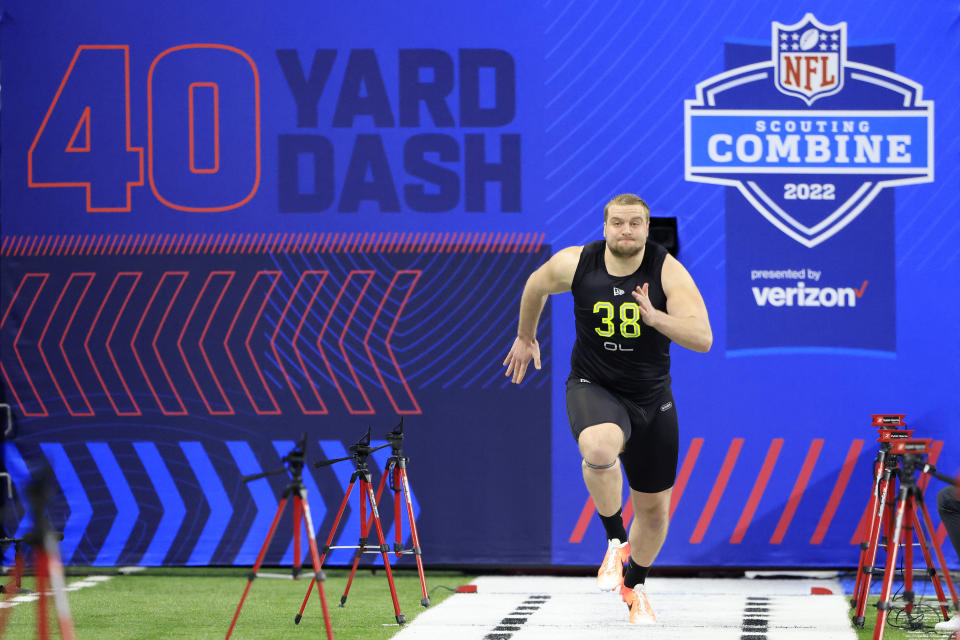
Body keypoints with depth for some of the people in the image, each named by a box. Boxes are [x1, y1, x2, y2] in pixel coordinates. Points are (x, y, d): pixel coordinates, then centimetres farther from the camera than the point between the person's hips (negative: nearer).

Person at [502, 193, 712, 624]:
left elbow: (703, 339, -22)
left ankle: (635, 586, 41)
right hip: (593, 389, -2)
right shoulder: (574, 264, -12)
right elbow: (536, 286, 11)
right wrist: (525, 337, 23)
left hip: (651, 397, 2)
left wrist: (656, 317, -37)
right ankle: (616, 542, -14)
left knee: (654, 507, 12)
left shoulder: (668, 272, -15)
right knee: (599, 447, -38)